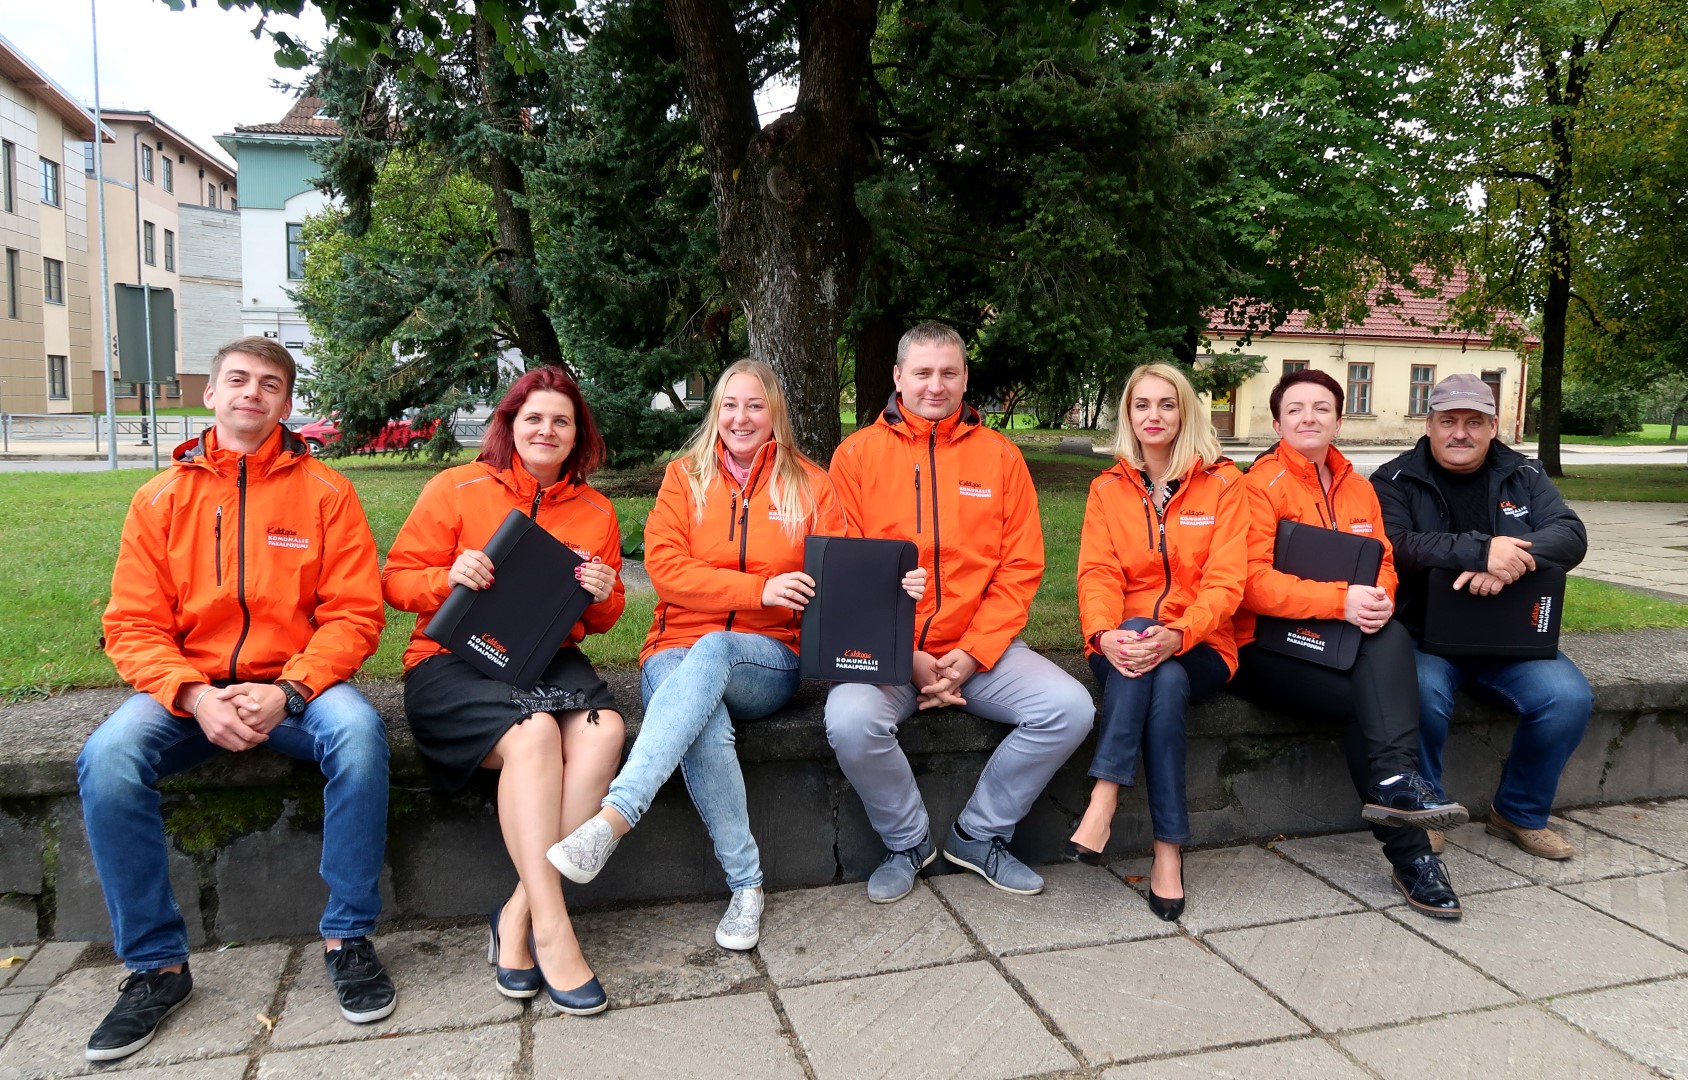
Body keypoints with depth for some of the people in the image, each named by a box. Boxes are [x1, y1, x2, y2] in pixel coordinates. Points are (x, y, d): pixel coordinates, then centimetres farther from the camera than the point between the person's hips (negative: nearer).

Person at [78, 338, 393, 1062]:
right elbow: (133, 626, 2)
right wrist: (196, 698, -17)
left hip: (295, 684, -2)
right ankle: (156, 965, -9)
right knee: (107, 758, -26)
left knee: (358, 732, -33)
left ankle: (347, 938, -16)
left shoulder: (325, 492, 2)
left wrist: (288, 692, -20)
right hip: (186, 688, 2)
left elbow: (354, 614, -4)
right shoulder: (161, 498, 7)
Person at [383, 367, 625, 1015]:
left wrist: (601, 596, -3)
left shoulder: (595, 512, 15)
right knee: (532, 732, -35)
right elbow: (398, 580, 3)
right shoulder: (458, 488, 5)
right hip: (453, 661, -3)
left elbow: (603, 618, 20)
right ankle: (552, 928, -27)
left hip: (550, 659, 4)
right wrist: (449, 578, -18)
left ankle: (518, 914, -21)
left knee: (603, 729, -30)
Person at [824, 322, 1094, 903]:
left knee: (1070, 708, -18)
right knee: (851, 722, -30)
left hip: (979, 648, 2)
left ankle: (979, 834, 5)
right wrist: (907, 659, -12)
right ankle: (907, 841, 1)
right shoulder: (857, 455, 3)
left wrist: (972, 653, -10)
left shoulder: (1000, 456, 8)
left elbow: (1020, 569, 3)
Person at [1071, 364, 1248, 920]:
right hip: (1123, 646, 1)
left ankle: (1104, 798, -29)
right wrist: (1105, 634, -26)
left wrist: (1178, 634, -28)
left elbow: (1226, 578, -8)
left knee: (1166, 675, -35)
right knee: (1152, 664, -34)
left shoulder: (1223, 483, 3)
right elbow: (1098, 573, -3)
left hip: (1198, 648, -1)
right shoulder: (1108, 489, 9)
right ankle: (1168, 846, -35)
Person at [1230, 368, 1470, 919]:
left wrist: (1379, 600, -16)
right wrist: (1341, 600, -27)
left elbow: (1383, 563, 9)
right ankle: (1409, 851, -20)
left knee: (1391, 637, -26)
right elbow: (1254, 582, -16)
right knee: (1372, 698, -25)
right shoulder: (1261, 482, -6)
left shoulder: (1359, 489, 16)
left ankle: (1394, 784, -29)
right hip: (1269, 647, -5)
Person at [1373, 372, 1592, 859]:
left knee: (1569, 697, -19)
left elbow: (1571, 535, -6)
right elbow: (1396, 545, -20)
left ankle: (1521, 814, 6)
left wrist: (1504, 564, -26)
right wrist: (1481, 551, -33)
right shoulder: (1395, 481, 0)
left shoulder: (1524, 476, 11)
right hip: (1423, 633, -4)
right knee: (1424, 691, -33)